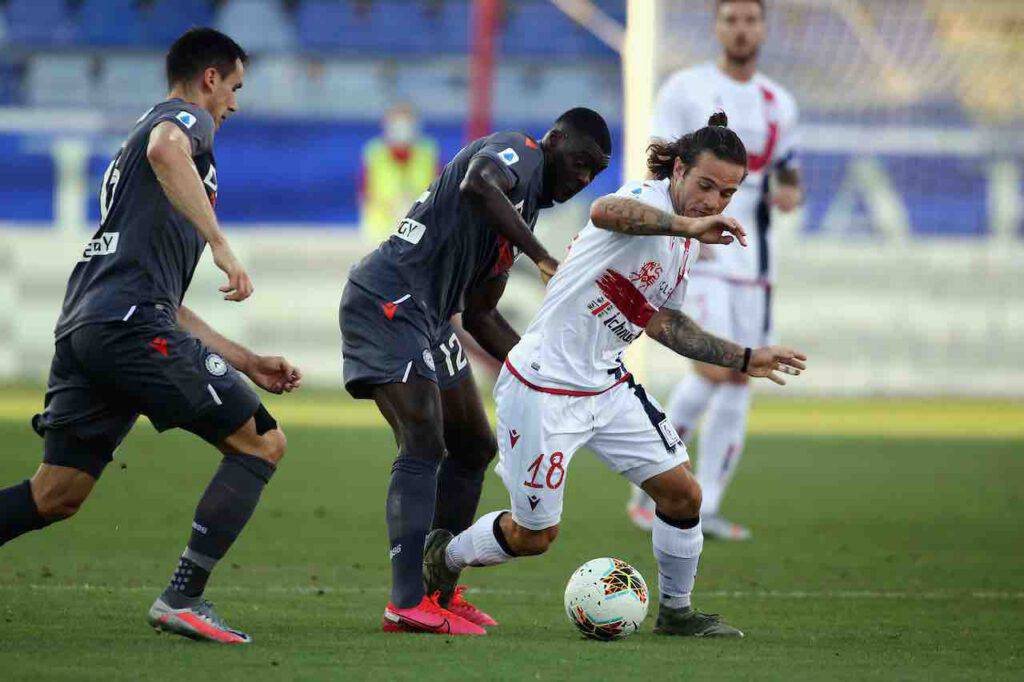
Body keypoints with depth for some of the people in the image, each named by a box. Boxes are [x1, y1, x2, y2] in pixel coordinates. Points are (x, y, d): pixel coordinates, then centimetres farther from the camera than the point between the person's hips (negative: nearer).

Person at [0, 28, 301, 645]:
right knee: (261, 442, -3)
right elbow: (165, 150, -23)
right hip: (131, 323, -9)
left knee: (56, 496, 8)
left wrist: (246, 362, 33)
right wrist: (221, 243, -24)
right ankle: (183, 599, -10)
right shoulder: (186, 117, 7)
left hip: (81, 327, 9)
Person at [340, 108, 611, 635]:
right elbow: (477, 185, -34)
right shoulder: (517, 153, -7)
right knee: (424, 446, -20)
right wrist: (544, 260, -34)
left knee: (474, 449, 14)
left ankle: (438, 592, 19)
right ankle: (407, 603, -26)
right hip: (386, 302, -11)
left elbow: (478, 315, 25)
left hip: (428, 317, 11)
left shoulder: (526, 208, 21)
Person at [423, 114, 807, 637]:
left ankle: (676, 610, 22)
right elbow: (605, 211, -45)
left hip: (607, 387, 8)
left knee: (682, 493, 1)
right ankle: (445, 555, 33)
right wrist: (688, 225, -52)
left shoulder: (686, 244, 8)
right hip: (543, 390, -8)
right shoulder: (649, 200, -20)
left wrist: (744, 359, 18)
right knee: (534, 535, 4)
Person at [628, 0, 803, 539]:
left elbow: (789, 181, 21)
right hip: (697, 255, -6)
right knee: (714, 371, -18)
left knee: (738, 384, 3)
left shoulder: (779, 105, 13)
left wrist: (790, 194, -4)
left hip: (752, 258, 6)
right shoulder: (684, 90, -2)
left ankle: (706, 509, 9)